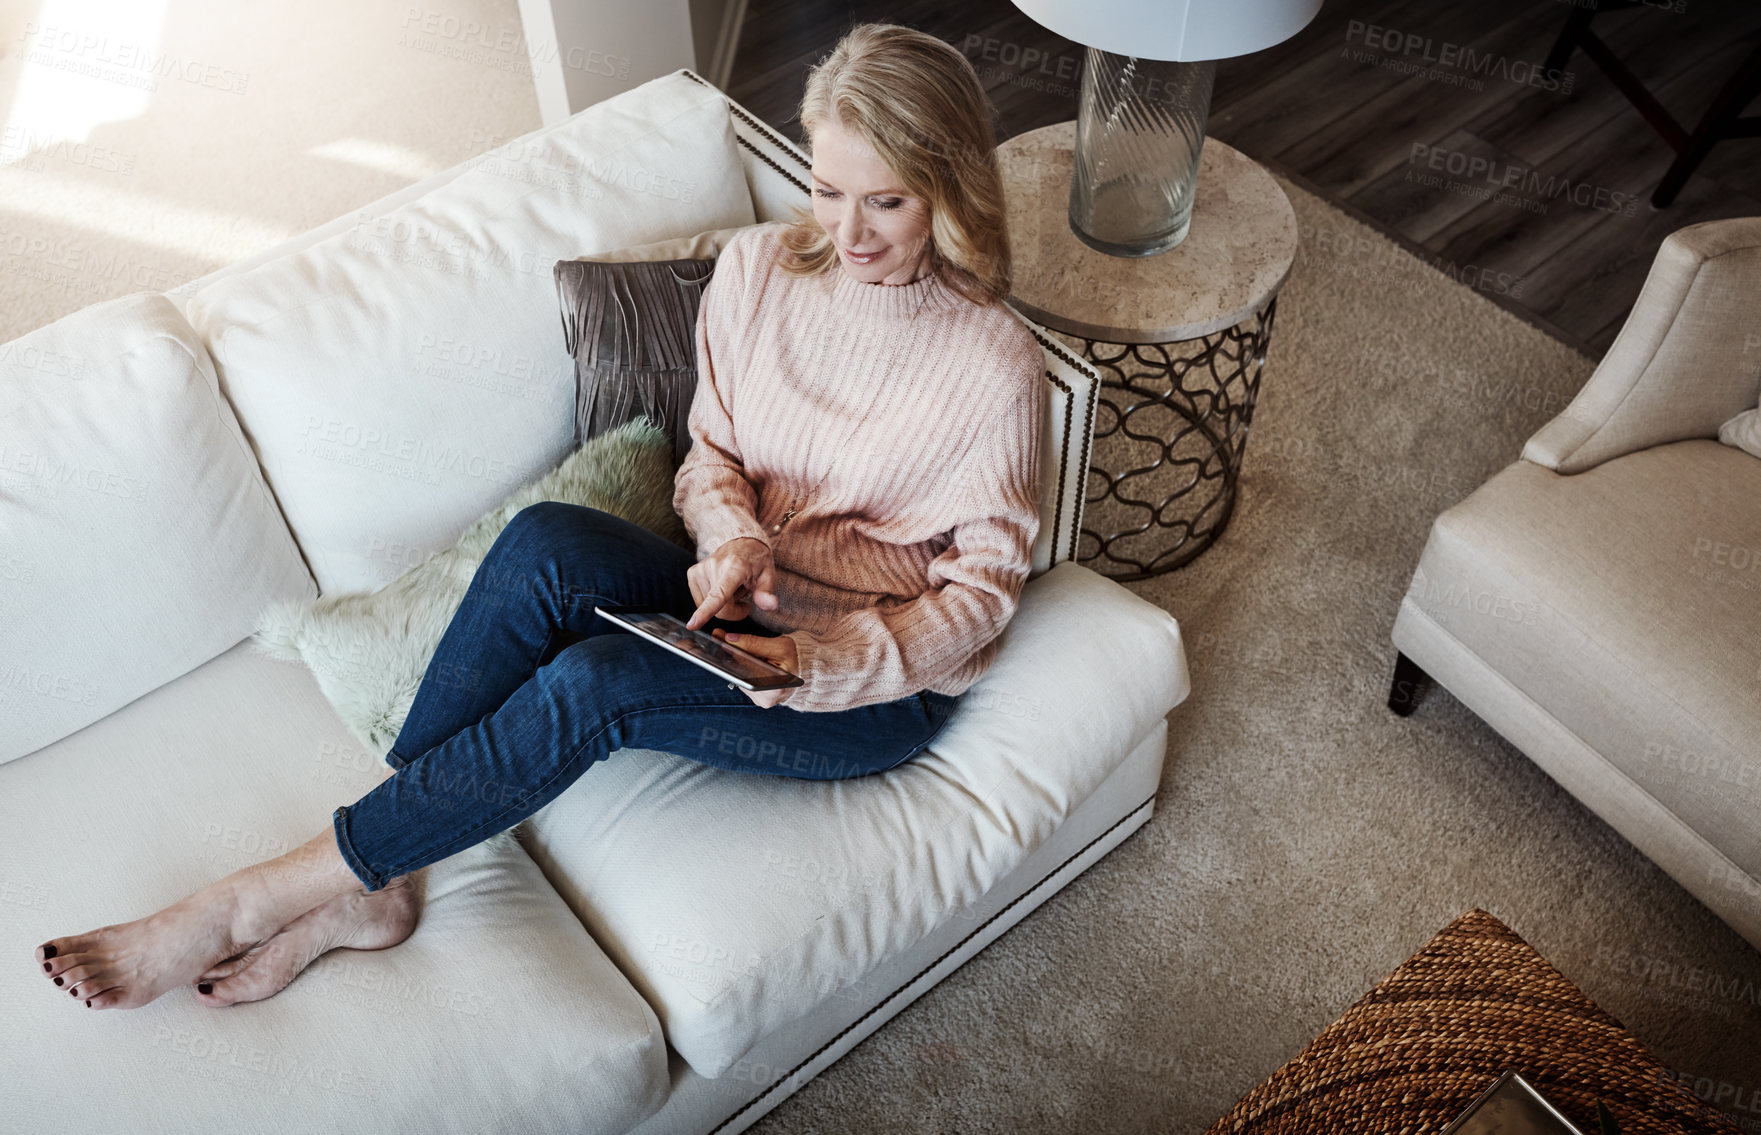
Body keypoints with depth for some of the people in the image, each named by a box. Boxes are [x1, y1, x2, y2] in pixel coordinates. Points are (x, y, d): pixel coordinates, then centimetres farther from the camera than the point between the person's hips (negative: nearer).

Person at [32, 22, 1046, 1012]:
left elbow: (982, 585, -9)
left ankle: (261, 898, -15)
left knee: (591, 683, -31)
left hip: (875, 686, -4)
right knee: (545, 545, -28)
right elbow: (712, 456, 7)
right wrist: (732, 539, -16)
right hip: (742, 611, 5)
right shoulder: (757, 269, -1)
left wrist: (817, 664, -24)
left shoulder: (994, 362, -15)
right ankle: (369, 886, -18)